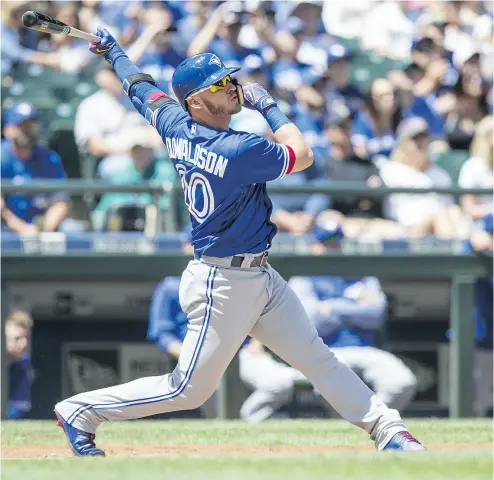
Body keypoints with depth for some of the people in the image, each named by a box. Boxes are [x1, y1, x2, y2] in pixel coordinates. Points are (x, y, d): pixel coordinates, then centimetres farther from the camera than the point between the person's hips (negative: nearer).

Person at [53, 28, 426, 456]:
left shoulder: (175, 126, -2)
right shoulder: (239, 150, -25)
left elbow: (141, 87, 17)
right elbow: (302, 156, -10)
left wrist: (114, 52, 35)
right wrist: (269, 107, 0)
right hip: (224, 286, -10)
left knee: (317, 358, 6)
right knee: (188, 390, 2)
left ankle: (387, 430, 7)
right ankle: (80, 411, 14)